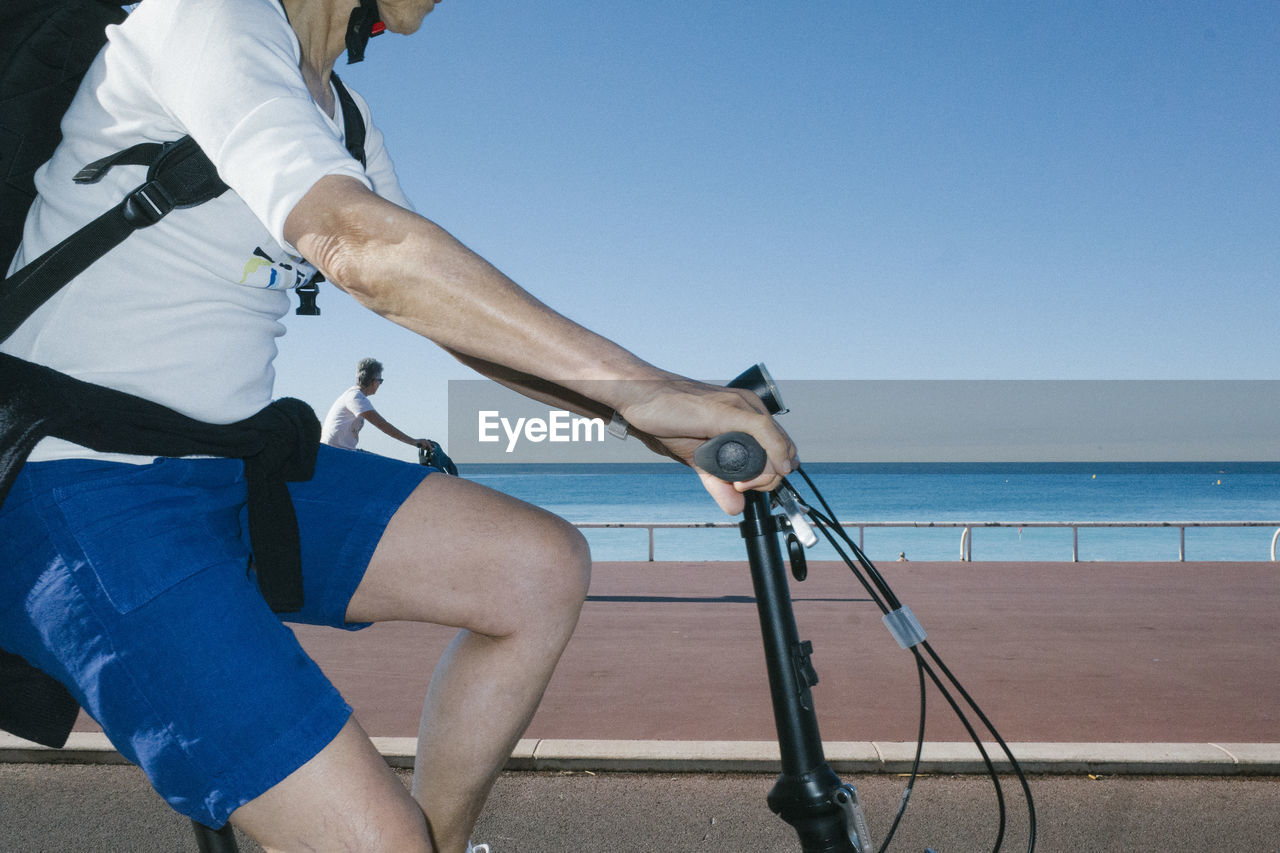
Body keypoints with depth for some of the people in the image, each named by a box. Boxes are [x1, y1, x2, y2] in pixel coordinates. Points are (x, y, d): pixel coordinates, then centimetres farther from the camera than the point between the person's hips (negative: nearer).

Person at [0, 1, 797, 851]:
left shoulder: (337, 113, 13)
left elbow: (462, 311, 9)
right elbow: (358, 244, -32)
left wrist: (661, 418, 0)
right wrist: (639, 385, -34)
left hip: (228, 468, 9)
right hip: (75, 487, -9)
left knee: (543, 568, -4)